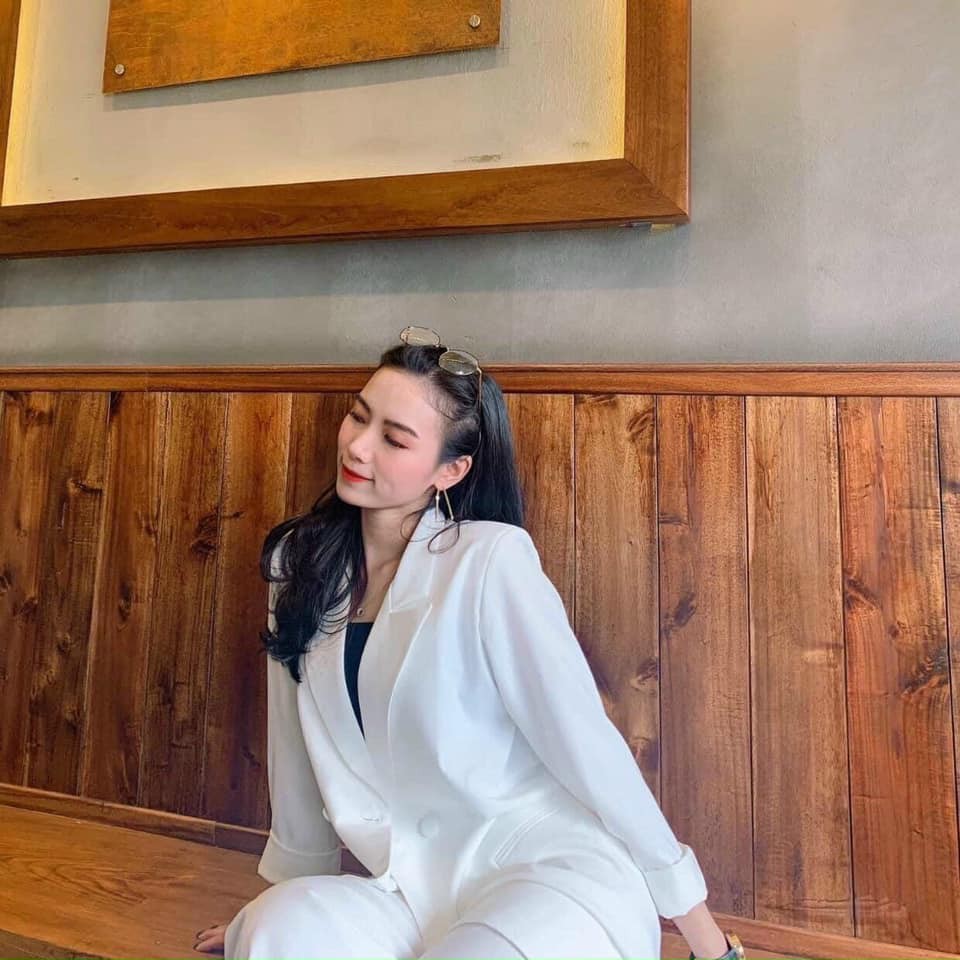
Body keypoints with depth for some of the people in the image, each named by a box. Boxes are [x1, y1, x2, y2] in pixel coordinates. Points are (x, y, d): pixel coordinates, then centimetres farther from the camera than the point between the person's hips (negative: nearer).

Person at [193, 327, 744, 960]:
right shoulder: (299, 563, -1)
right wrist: (283, 900, 20)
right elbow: (299, 749, 9)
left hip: (557, 872, -3)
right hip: (420, 891, 3)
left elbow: (583, 739, -13)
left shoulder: (489, 558, -16)